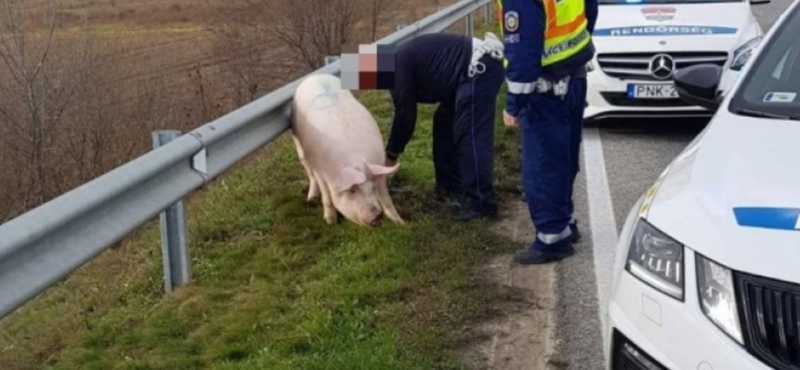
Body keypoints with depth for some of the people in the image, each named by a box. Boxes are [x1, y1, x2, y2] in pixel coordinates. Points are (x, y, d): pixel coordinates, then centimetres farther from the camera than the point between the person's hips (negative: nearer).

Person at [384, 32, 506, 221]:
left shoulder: (397, 66, -11)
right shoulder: (401, 59, 19)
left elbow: (405, 114, -9)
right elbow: (407, 111, 25)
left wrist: (390, 155, 2)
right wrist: (393, 147, 26)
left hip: (480, 67, -11)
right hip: (480, 66, 11)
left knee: (471, 136, -12)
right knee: (445, 124, 17)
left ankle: (481, 203, -11)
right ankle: (450, 185, 24)